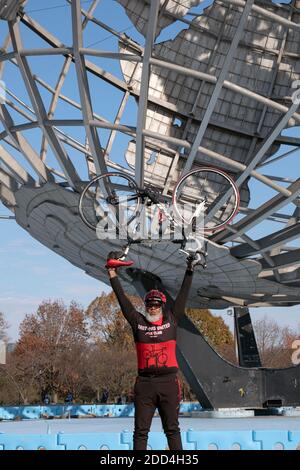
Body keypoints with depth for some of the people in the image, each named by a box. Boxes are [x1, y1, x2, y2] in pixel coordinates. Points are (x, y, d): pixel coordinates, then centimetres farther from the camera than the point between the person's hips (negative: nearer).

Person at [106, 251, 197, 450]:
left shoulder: (172, 320, 8)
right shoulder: (138, 321, 8)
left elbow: (183, 296, 9)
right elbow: (123, 299, 8)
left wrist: (190, 271, 7)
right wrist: (112, 273, 6)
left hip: (168, 382, 0)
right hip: (144, 383, 0)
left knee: (172, 429, 6)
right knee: (141, 430, 4)